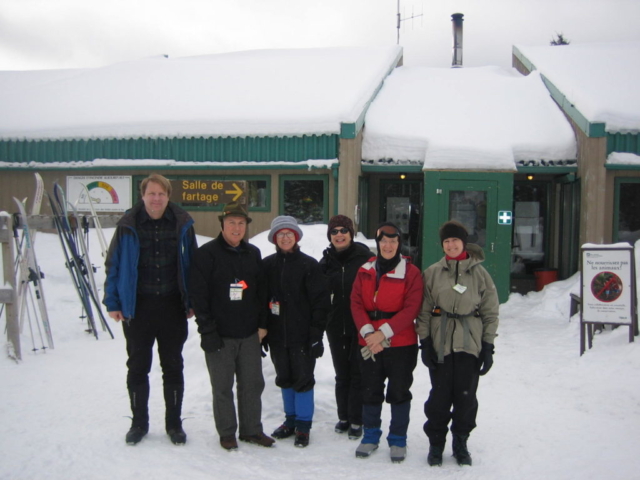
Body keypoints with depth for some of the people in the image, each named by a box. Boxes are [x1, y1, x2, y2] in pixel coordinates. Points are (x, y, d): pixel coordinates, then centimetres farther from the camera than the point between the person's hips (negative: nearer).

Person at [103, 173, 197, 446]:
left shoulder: (182, 225, -1)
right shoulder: (128, 226, -4)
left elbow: (191, 264, 5)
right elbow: (113, 265, 1)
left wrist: (192, 301, 3)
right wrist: (112, 303, -2)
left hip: (172, 307, 1)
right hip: (137, 308, 0)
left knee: (173, 367, 10)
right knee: (137, 367, 10)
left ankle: (174, 423, 23)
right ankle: (138, 423, 25)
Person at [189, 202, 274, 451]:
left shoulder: (253, 253, 9)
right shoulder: (206, 253, -6)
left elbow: (261, 291, 13)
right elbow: (198, 294, -10)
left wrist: (262, 324, 6)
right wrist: (207, 330, -14)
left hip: (249, 334, 4)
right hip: (220, 335, -4)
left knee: (253, 384, 10)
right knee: (223, 387, 7)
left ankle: (251, 429, 24)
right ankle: (227, 432, 21)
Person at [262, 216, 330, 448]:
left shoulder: (309, 265, -5)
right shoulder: (267, 265, 5)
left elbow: (320, 301, -7)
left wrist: (317, 334, -11)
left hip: (302, 335, -3)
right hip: (277, 335, 4)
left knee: (303, 379, 3)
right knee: (284, 379, 13)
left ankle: (303, 426, 16)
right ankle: (290, 420, 28)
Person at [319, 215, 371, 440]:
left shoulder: (364, 257, -8)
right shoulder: (327, 261, 5)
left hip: (360, 326, -4)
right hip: (336, 326, 4)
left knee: (357, 374, 4)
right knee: (342, 374, 13)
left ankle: (356, 421, 15)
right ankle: (343, 417, 26)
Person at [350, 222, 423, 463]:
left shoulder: (411, 272, -5)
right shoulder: (365, 271, 6)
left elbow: (411, 308, -13)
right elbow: (356, 303, -1)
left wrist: (383, 333, -19)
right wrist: (368, 333, -16)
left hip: (401, 345, -3)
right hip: (368, 344, 3)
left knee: (399, 391, 6)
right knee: (370, 390, 12)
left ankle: (398, 440, 22)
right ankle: (370, 436, 28)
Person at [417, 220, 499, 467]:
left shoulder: (479, 273, 3)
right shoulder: (432, 273, 4)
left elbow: (491, 312, 5)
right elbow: (424, 310, 4)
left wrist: (488, 346, 1)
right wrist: (424, 342, -2)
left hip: (470, 345, 0)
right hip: (440, 344, 0)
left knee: (466, 396, 6)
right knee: (440, 396, 4)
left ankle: (461, 443, 23)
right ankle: (436, 443, 20)